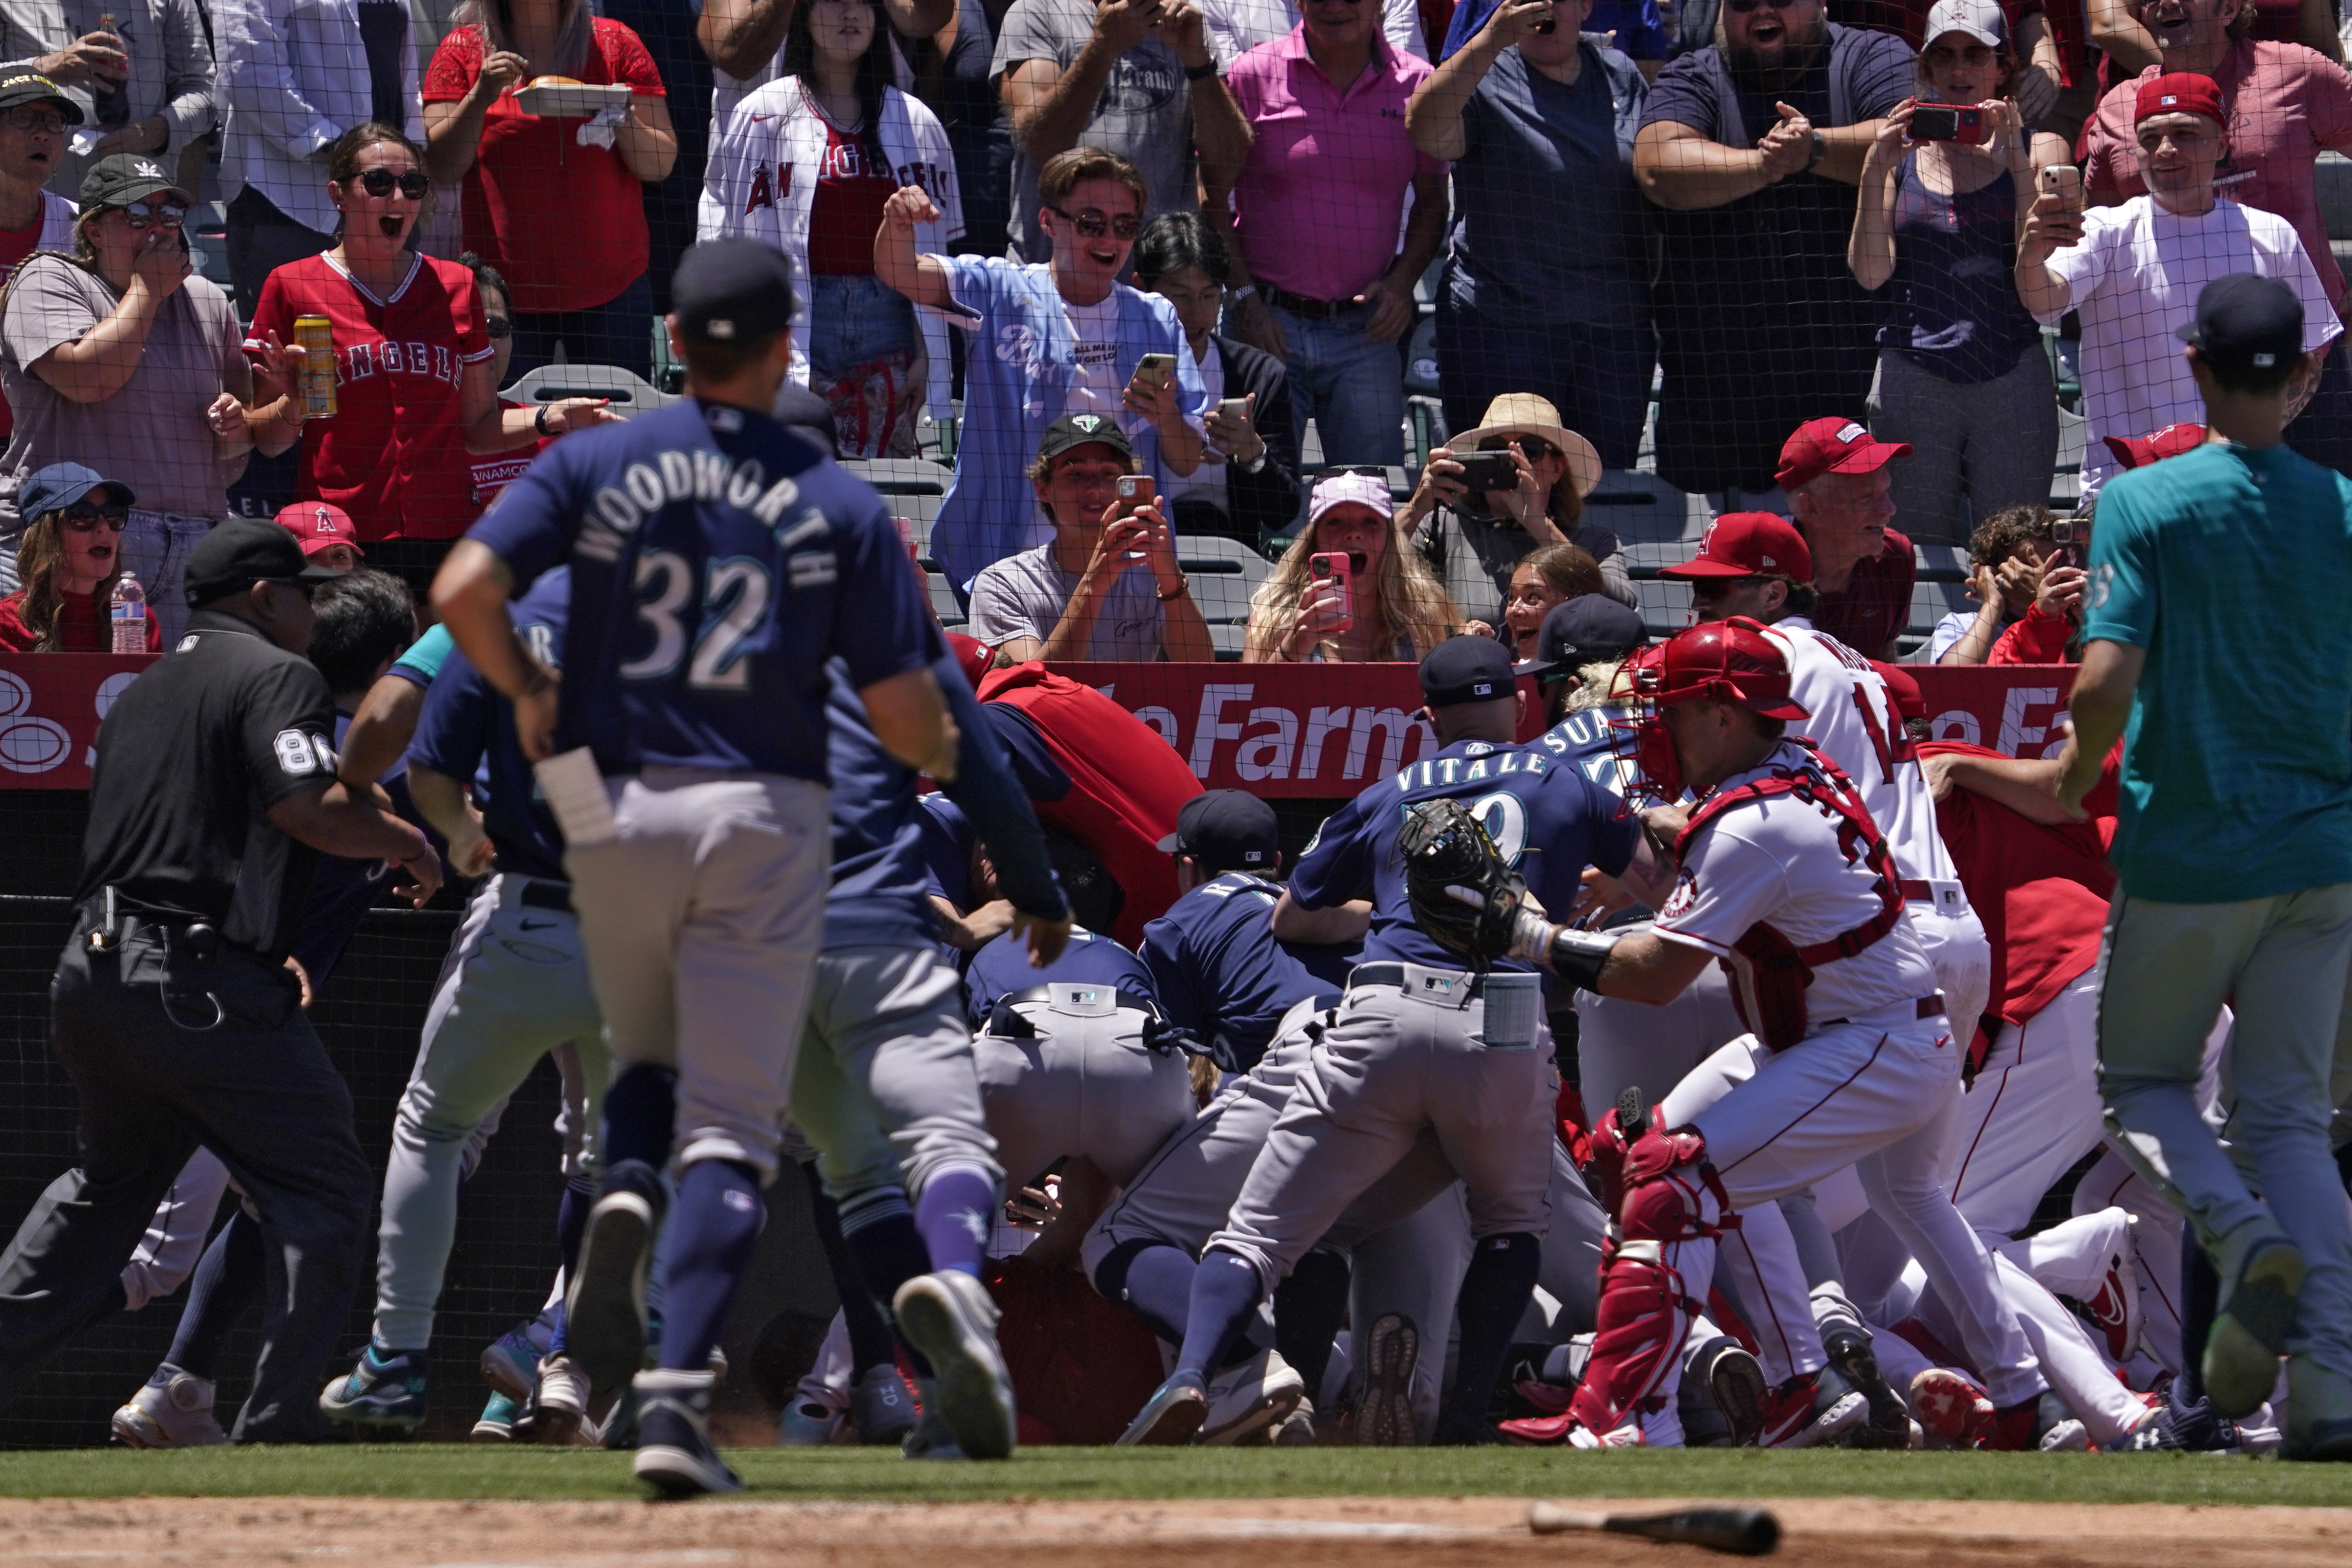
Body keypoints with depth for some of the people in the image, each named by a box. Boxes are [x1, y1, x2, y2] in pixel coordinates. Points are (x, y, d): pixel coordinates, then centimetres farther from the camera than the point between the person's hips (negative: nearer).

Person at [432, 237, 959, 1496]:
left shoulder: (594, 466, 1)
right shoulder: (839, 506, 0)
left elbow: (464, 590, -11)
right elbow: (902, 708, -3)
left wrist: (527, 695, 6)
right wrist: (938, 755, 20)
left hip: (615, 812, 2)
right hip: (763, 820, -2)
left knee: (646, 1056, 26)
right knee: (728, 1124, 0)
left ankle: (622, 1198, -7)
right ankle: (678, 1395, -15)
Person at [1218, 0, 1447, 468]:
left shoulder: (1417, 84, 4)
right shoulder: (1253, 77, -1)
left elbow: (1431, 199, 15)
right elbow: (1212, 196, 2)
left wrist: (1402, 282, -2)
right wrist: (1243, 299, -6)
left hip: (1367, 327, 2)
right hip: (1268, 323, -2)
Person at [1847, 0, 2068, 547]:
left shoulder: (2037, 149, 6)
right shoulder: (1899, 152, 10)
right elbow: (1870, 272, 1)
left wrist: (2016, 165, -15)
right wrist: (1876, 172, -9)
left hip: (2011, 376, -1)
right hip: (1913, 374, 1)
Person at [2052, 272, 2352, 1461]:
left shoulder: (2145, 504, -9)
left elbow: (2105, 681, -17)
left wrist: (2076, 769, 3)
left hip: (2185, 853, -3)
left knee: (2141, 1081, 17)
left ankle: (2244, 1236, -14)